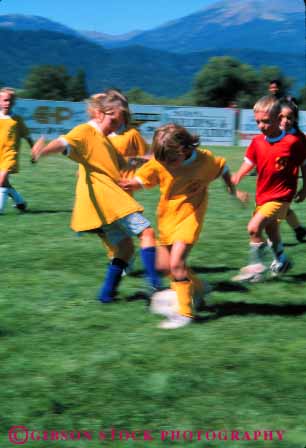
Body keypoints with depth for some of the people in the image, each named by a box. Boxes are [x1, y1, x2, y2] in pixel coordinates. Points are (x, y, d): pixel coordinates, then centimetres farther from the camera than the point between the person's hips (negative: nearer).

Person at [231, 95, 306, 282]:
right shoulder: (257, 142, -1)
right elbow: (249, 162, 3)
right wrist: (238, 176, -16)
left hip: (280, 196, -6)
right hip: (263, 195, 6)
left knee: (254, 227, -19)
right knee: (271, 231, 23)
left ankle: (256, 267, -8)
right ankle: (282, 261, 46)